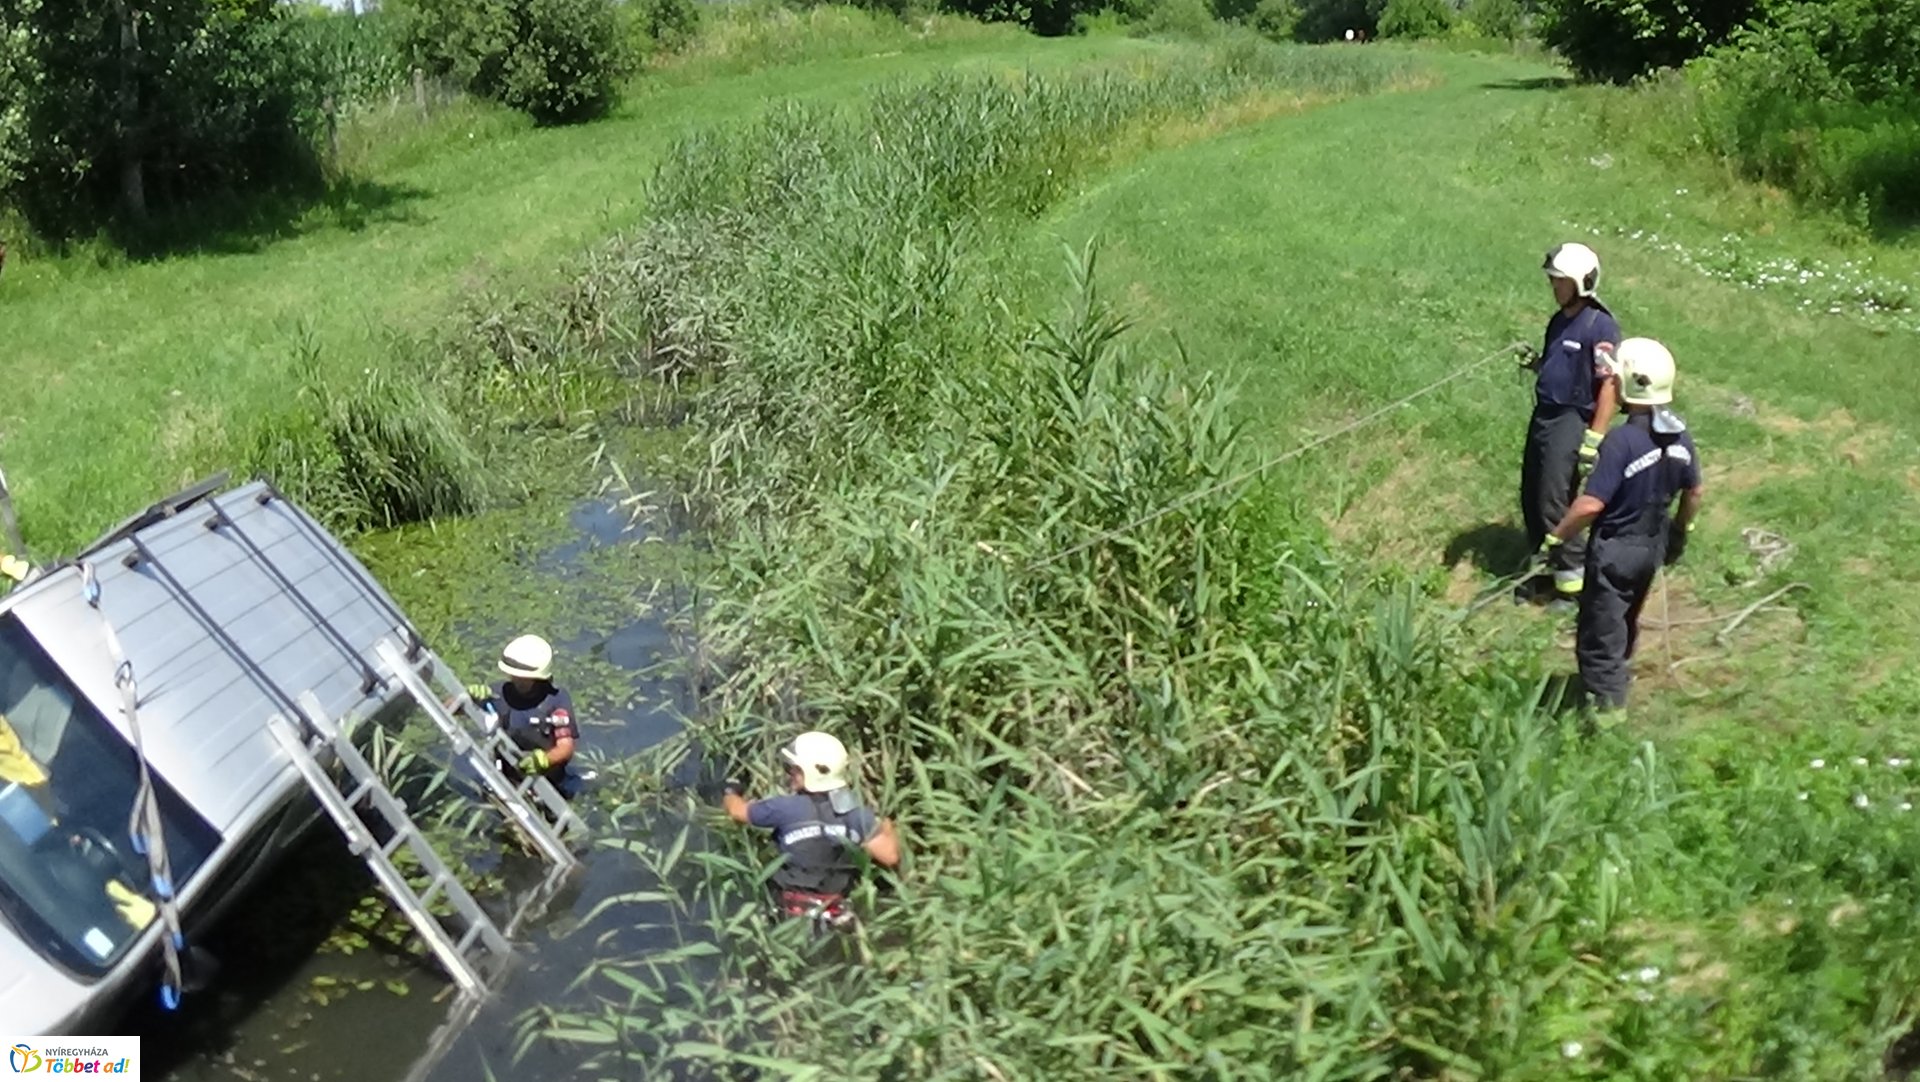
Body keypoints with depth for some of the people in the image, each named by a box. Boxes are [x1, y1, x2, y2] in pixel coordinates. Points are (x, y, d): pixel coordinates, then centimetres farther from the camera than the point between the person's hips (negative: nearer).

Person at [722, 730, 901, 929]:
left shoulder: (787, 808, -17)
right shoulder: (856, 813, -8)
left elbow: (738, 811, 0)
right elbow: (890, 856, -9)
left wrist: (732, 791, 24)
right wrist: (888, 828, 13)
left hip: (796, 914, -4)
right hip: (835, 912, 4)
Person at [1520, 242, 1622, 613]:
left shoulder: (1600, 327, -14)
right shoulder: (1559, 320, 12)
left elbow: (1610, 384, -17)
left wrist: (1594, 439, -20)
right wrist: (1533, 362, 3)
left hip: (1571, 421, -8)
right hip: (1543, 414, 8)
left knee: (1554, 505, -6)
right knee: (1531, 499, 12)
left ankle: (1573, 579, 9)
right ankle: (1541, 567, 28)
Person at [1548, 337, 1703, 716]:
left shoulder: (1622, 440, -28)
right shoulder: (1680, 435, -4)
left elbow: (1591, 504, -29)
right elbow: (1693, 492, 9)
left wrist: (1556, 538, -18)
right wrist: (1681, 532, 24)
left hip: (1615, 550, -8)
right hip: (1654, 546, 8)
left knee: (1600, 635, 6)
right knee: (1625, 623, 27)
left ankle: (1607, 705, 12)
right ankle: (1615, 683, 45)